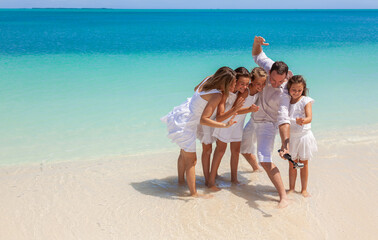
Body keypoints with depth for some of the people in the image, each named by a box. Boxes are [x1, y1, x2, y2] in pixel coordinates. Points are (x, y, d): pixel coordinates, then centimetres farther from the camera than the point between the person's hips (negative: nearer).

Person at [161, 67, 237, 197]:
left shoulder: (208, 80, -6)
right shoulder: (217, 95, -27)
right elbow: (203, 119, -30)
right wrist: (225, 125, -33)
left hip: (180, 116, 9)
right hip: (185, 125, -9)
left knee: (184, 153, 26)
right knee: (191, 160, 1)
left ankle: (181, 180, 44)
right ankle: (194, 193, 10)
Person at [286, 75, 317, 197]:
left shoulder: (306, 101, -9)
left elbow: (309, 117, -25)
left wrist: (303, 121, -45)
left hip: (303, 136, -2)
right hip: (290, 136, 3)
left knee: (304, 164, 7)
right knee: (292, 164, 9)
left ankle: (304, 189, 19)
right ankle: (291, 188, 21)